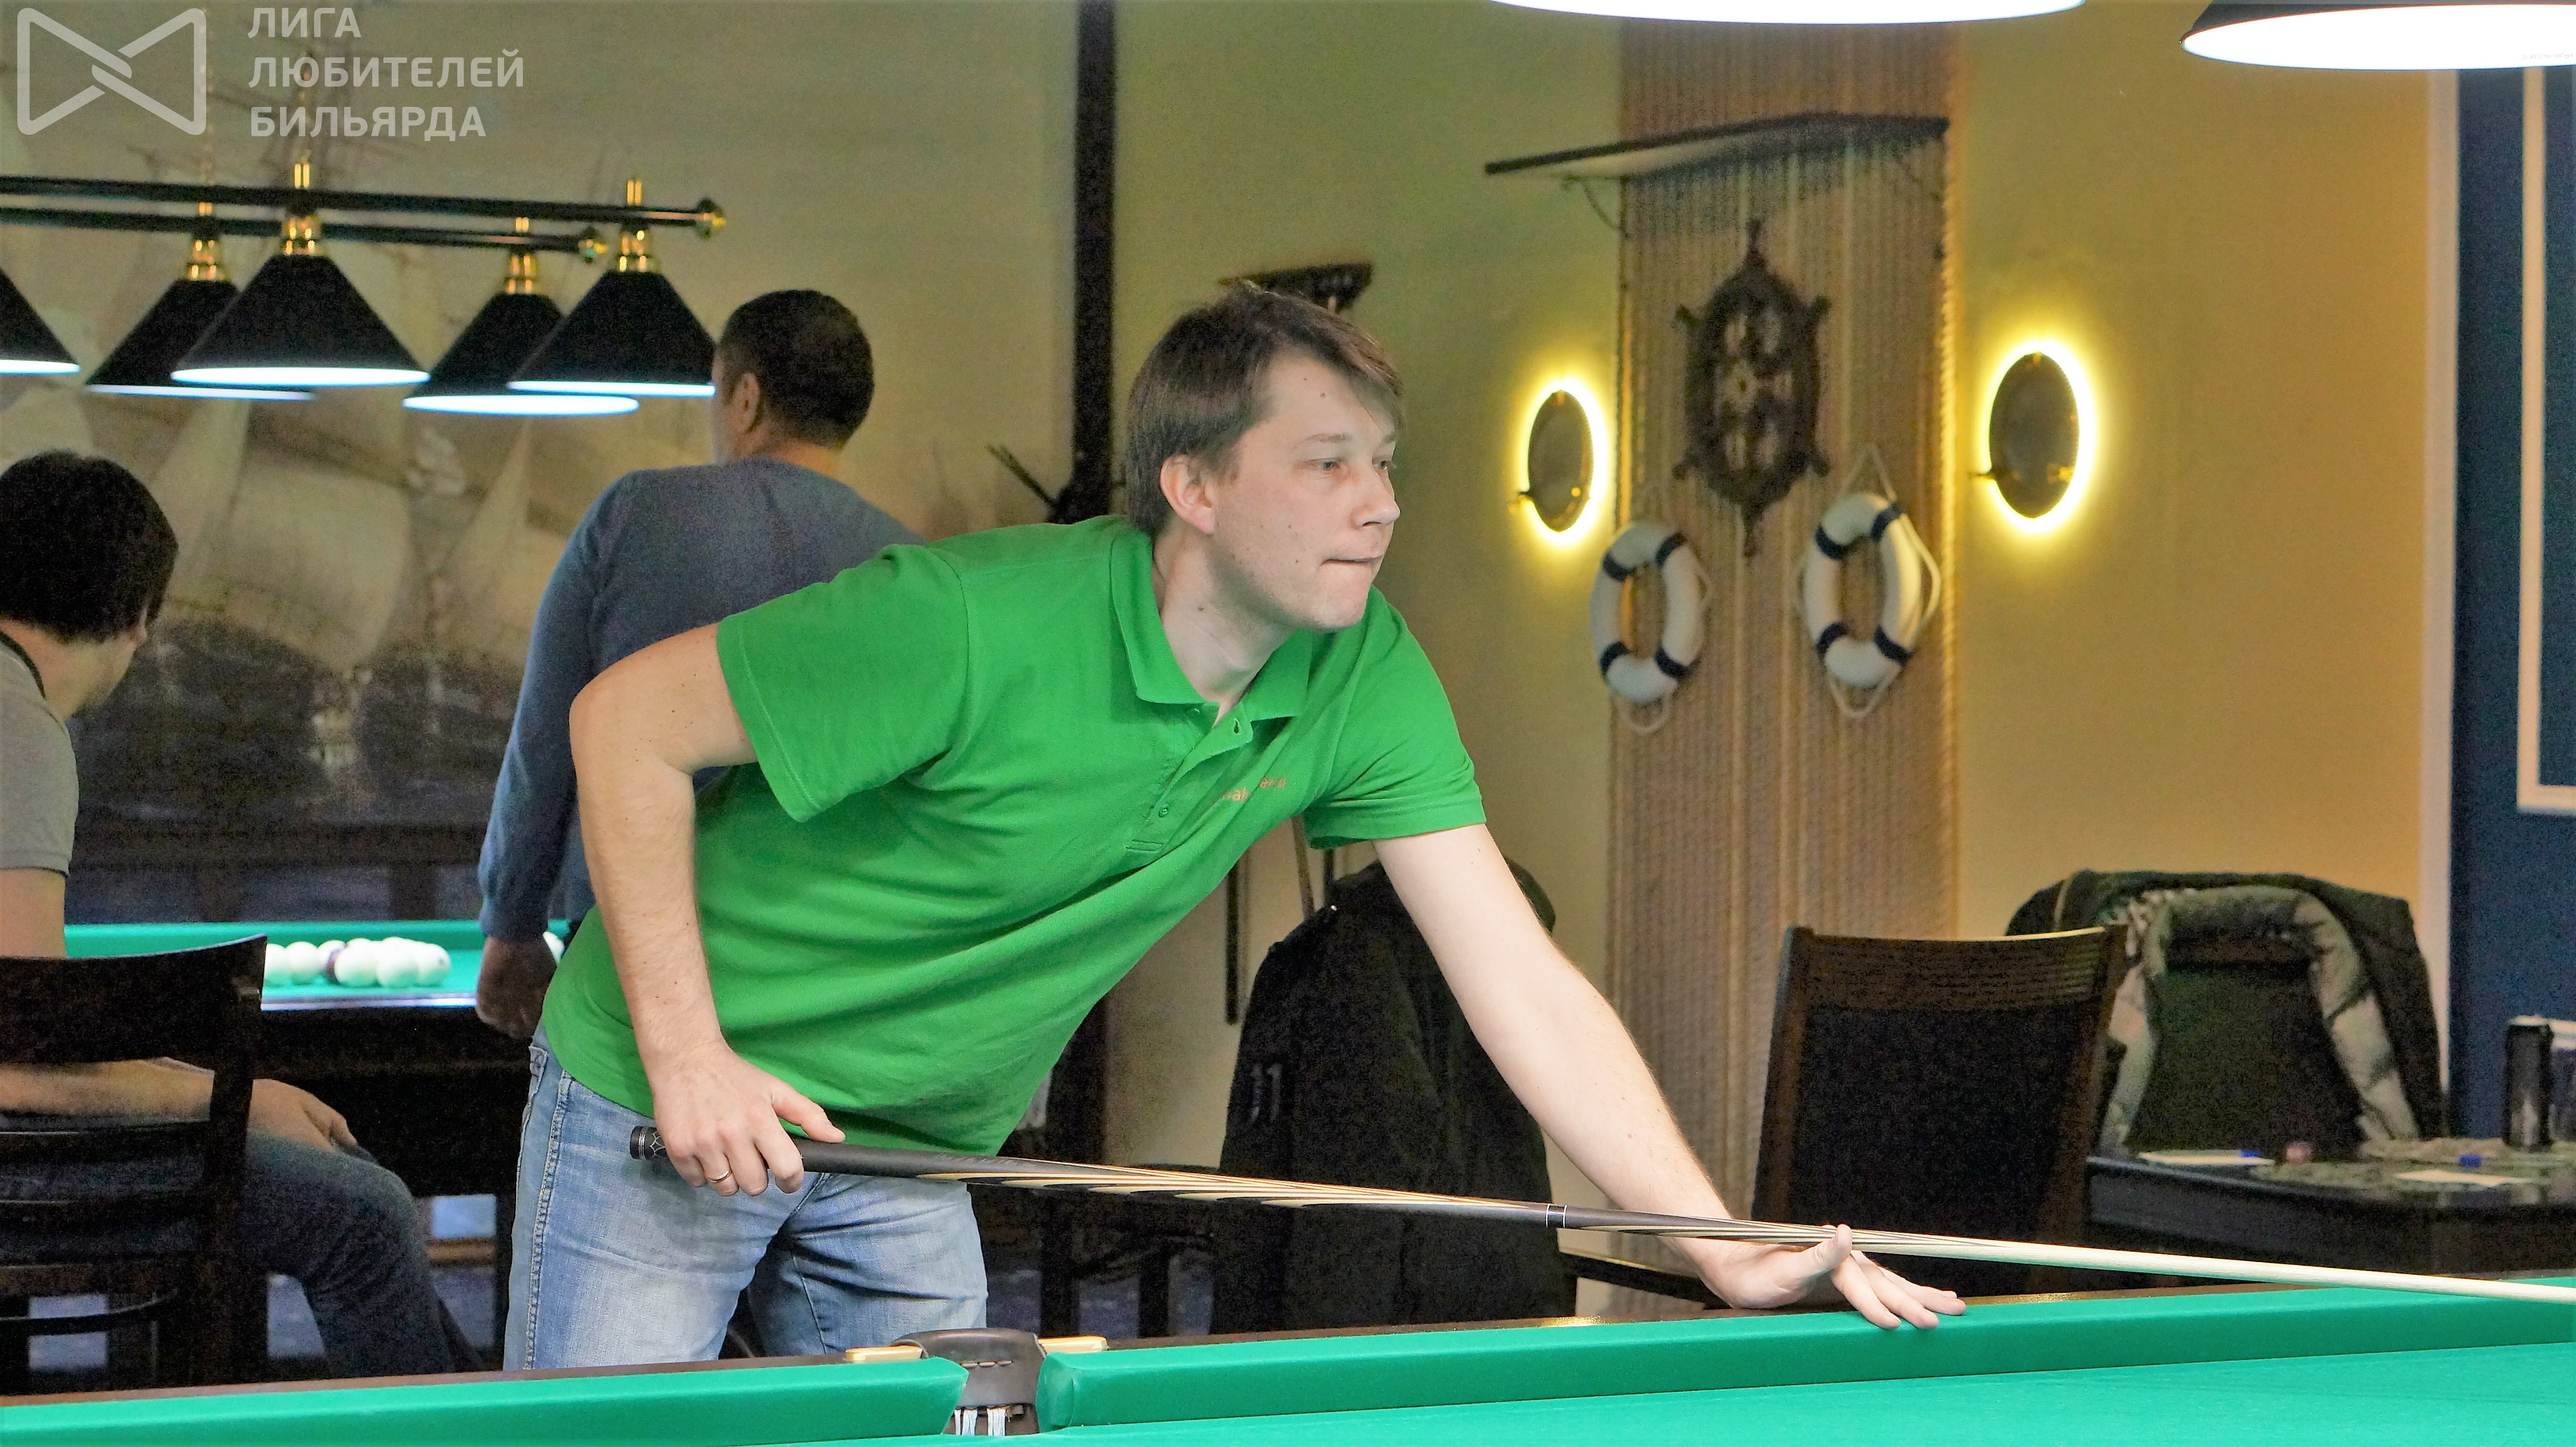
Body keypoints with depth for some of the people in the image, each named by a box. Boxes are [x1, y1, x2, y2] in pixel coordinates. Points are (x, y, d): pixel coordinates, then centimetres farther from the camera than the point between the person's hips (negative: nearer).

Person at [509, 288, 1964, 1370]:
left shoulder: (1363, 680, -12)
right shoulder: (976, 622, -29)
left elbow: (1520, 982, -12)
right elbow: (628, 721, -20)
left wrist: (1736, 1250, -20)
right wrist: (684, 1051, -25)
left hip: (915, 1156, 5)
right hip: (671, 1104, -5)